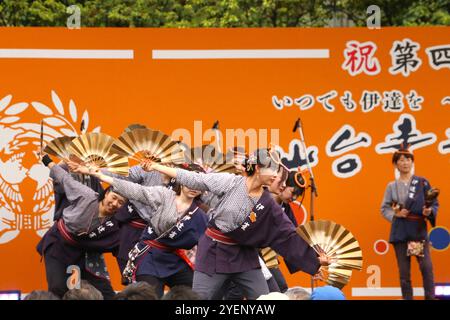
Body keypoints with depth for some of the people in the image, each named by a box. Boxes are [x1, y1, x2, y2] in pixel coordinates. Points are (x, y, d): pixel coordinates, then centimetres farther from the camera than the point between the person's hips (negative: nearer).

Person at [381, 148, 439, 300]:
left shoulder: (422, 183, 4)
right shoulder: (392, 186, 8)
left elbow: (434, 204, 4)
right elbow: (384, 209, 11)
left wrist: (429, 211, -17)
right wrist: (395, 214, -7)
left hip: (419, 229, -2)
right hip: (400, 231, 2)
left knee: (426, 266, -13)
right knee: (404, 270, 3)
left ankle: (430, 298, -9)